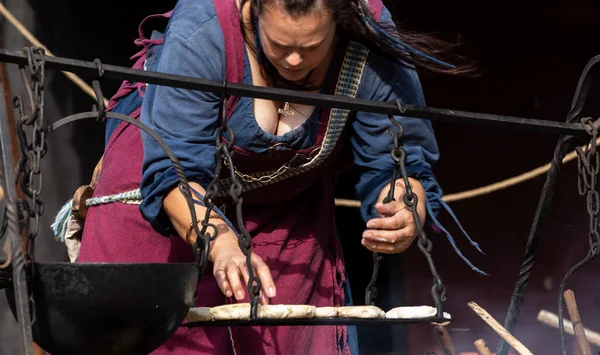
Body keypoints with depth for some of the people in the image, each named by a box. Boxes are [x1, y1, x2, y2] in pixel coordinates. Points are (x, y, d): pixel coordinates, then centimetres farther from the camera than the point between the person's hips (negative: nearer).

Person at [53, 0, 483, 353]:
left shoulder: (373, 49, -31)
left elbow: (402, 161, -25)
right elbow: (173, 170, -39)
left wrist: (407, 217, -49)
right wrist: (222, 246, -56)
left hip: (288, 202, 2)